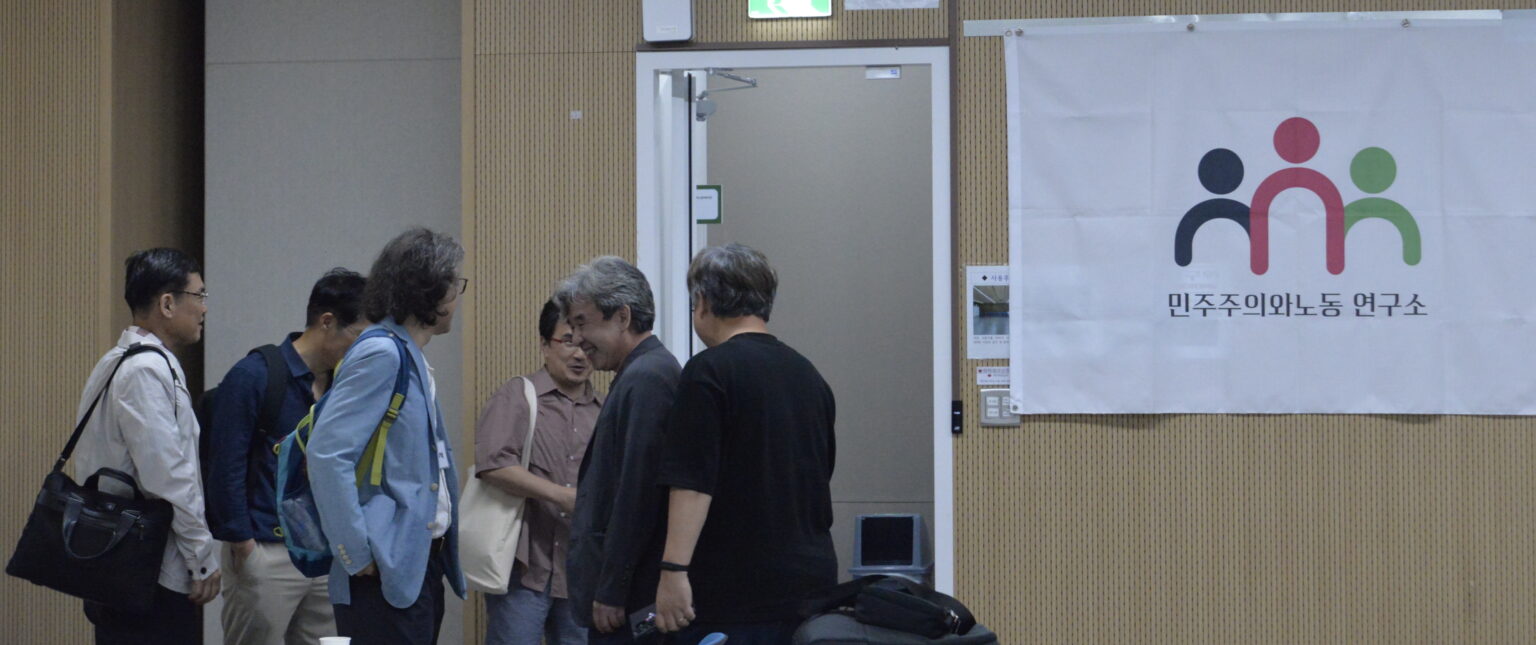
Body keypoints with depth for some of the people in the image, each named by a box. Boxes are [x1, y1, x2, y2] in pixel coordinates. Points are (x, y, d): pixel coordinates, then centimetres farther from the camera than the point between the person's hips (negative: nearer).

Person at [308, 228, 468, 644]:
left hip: (420, 567, 9)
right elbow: (327, 453, -21)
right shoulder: (381, 353, -13)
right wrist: (357, 554, -19)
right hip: (387, 573, -9)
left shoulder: (411, 358, 16)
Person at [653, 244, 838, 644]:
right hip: (811, 583, 7)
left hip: (731, 591, -7)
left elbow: (693, 482, -17)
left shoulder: (710, 372, -9)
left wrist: (673, 570, -17)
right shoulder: (809, 376, 13)